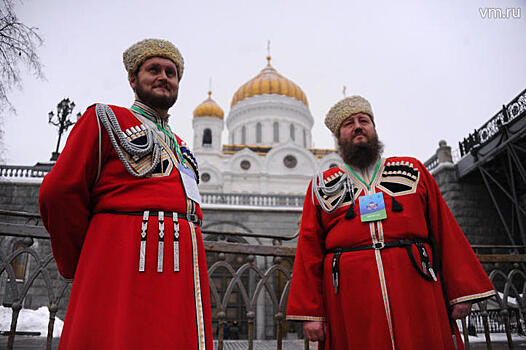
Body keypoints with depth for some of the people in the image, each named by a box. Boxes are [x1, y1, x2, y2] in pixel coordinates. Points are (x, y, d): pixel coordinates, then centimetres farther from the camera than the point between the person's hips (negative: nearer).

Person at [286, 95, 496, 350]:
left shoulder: (412, 169, 13)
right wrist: (310, 313, -2)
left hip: (415, 294, 1)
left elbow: (445, 230, 9)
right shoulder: (321, 186, 10)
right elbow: (309, 250, 4)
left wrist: (461, 291, 2)